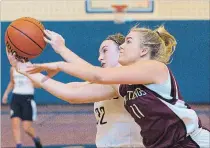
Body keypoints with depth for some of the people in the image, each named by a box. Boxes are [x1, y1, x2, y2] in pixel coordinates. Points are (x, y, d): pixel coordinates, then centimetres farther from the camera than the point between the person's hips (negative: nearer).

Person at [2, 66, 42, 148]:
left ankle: (36, 139, 27)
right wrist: (6, 93, 16)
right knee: (15, 125, -10)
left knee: (27, 128, -2)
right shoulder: (13, 69, 9)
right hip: (16, 97, 4)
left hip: (27, 98, -4)